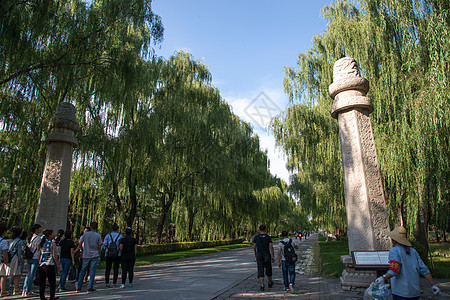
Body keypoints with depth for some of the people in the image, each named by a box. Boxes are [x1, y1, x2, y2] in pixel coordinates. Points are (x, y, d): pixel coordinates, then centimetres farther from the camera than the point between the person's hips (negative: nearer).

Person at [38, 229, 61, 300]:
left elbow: (39, 254, 11)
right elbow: (54, 255, -12)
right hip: (49, 265, -6)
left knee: (42, 282, 12)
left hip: (41, 264, 6)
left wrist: (40, 262, 22)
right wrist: (57, 264, -4)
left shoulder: (42, 243, 9)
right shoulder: (53, 243, -9)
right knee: (52, 282, 5)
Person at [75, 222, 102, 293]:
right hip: (95, 256, -2)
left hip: (86, 256, 2)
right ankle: (90, 287, 0)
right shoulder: (98, 236, -3)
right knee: (92, 271, 1)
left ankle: (78, 287, 22)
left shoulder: (85, 234, 0)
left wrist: (75, 251, 19)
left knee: (83, 271, 13)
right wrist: (99, 256, 10)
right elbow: (99, 248, 0)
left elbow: (80, 245, 1)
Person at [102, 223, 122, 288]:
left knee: (108, 269, 11)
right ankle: (114, 282, 8)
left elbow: (104, 245, -2)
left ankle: (107, 283, 7)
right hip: (117, 255, -1)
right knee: (116, 268, 9)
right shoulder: (120, 236, -2)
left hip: (108, 255, 1)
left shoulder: (108, 236, 0)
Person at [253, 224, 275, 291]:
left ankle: (261, 285, -8)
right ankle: (270, 282, 34)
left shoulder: (256, 237, 0)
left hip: (259, 255, 0)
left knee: (260, 270, 1)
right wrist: (273, 257, -1)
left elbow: (254, 247, 3)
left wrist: (255, 255, 19)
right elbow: (271, 247, -7)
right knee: (268, 269, 16)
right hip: (267, 255, 0)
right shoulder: (268, 237, -4)